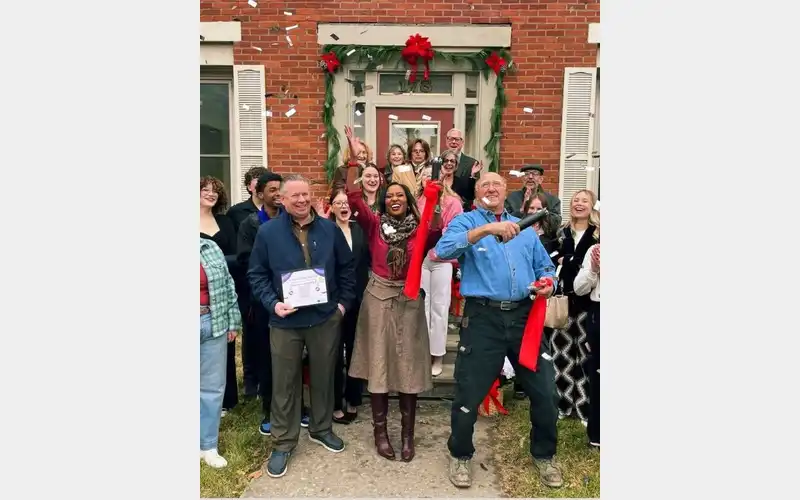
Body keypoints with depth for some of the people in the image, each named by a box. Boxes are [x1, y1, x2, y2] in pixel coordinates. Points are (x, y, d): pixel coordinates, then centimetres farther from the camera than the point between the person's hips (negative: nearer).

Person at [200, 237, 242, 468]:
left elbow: (228, 286, 6)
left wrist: (233, 322, 4)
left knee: (212, 387, 9)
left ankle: (208, 446, 23)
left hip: (214, 325, 2)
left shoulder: (211, 248, 2)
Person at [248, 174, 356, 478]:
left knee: (323, 377, 16)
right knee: (284, 383, 9)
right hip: (285, 321, -1)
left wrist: (344, 302, 2)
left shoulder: (330, 229, 2)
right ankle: (283, 442, 25)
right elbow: (256, 274, -1)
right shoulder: (268, 232, -4)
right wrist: (272, 303, -14)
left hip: (326, 318, 2)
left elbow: (347, 268, 8)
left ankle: (321, 429, 37)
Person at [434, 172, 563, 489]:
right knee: (469, 392, 5)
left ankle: (544, 455, 35)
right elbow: (444, 249, -19)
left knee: (545, 390, 10)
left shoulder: (524, 227, 17)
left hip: (524, 315, 4)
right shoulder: (465, 221, 2)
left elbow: (545, 266, 20)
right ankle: (461, 456, 30)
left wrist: (548, 282, -3)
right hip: (483, 317, -4)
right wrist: (486, 228, -28)